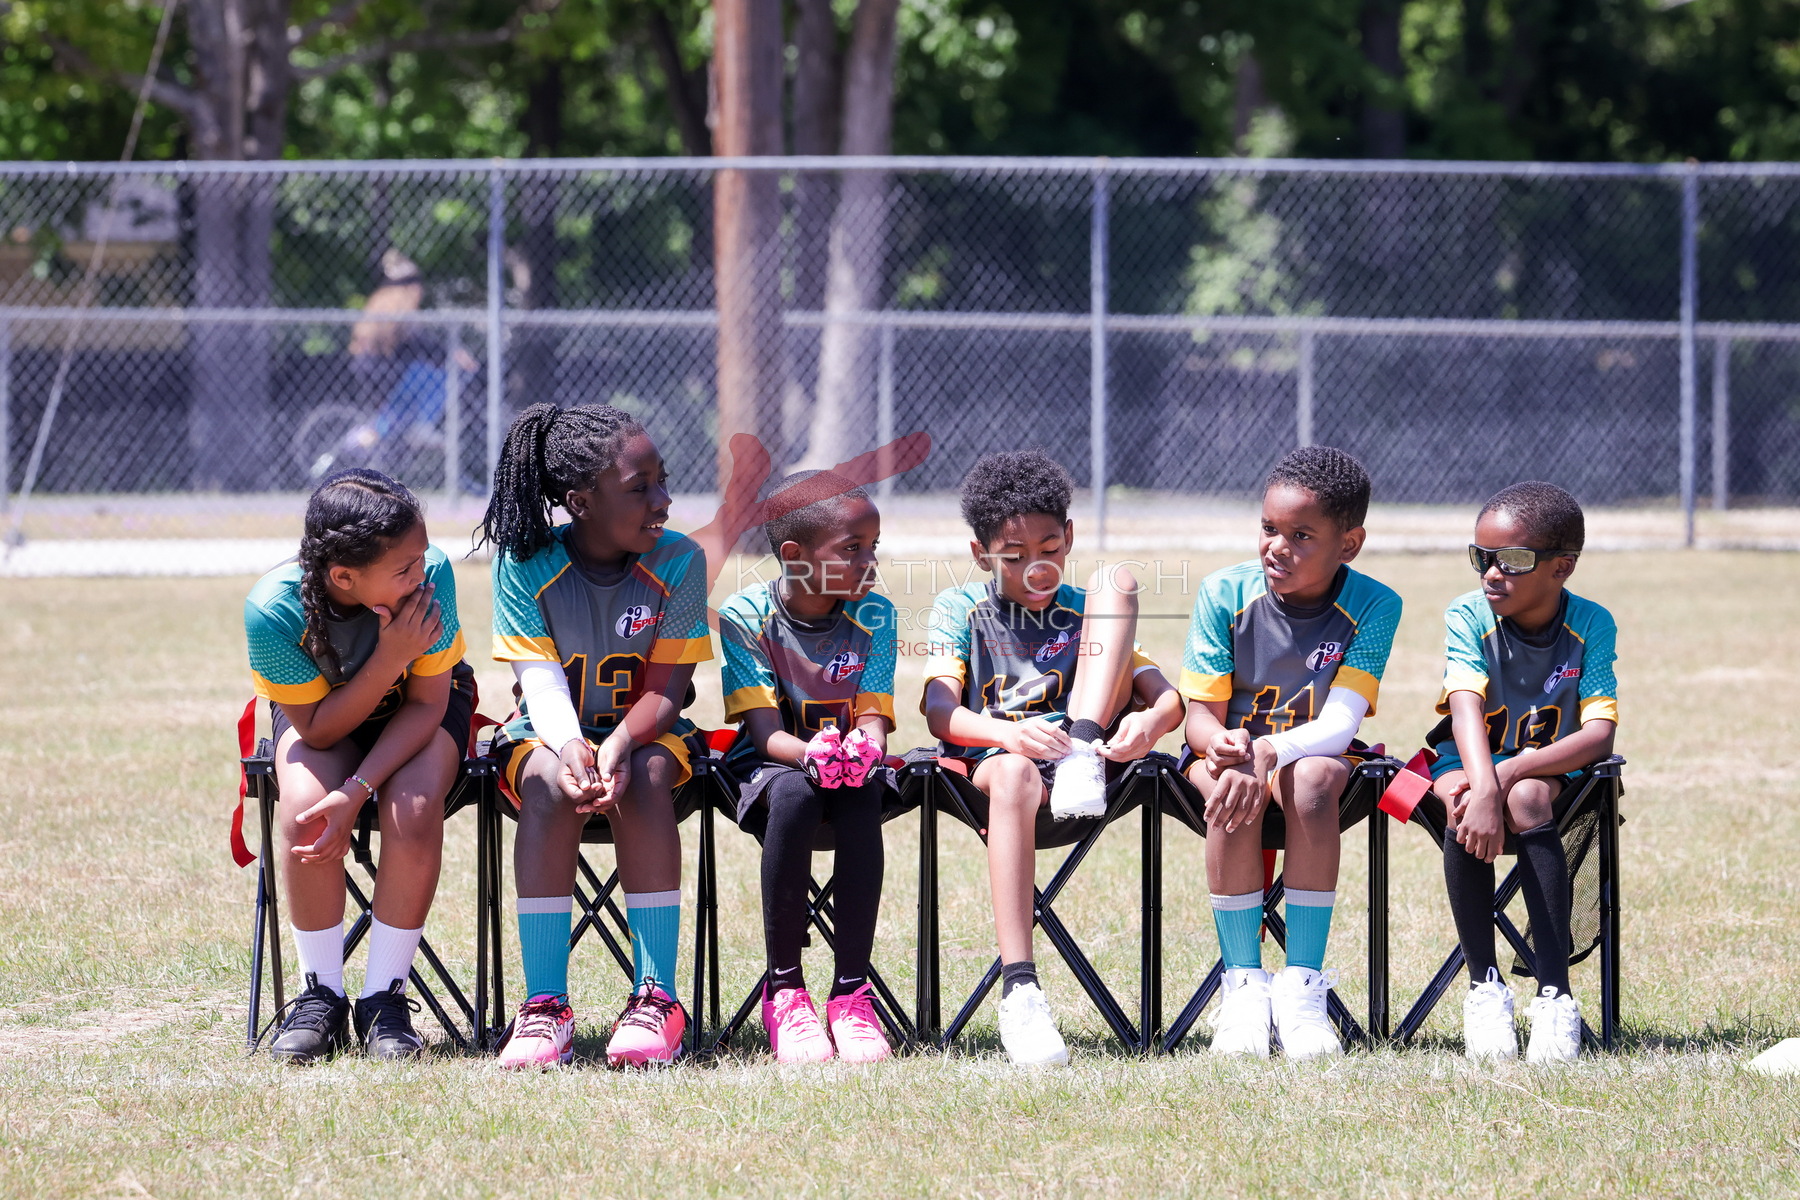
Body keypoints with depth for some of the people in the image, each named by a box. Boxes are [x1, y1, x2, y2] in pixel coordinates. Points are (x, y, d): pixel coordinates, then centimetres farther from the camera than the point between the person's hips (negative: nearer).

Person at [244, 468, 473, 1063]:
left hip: (416, 710, 0)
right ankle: (321, 997, -12)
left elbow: (425, 703, -23)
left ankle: (384, 998, -15)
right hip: (321, 710, 0)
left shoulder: (429, 576, -33)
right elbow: (319, 729, -23)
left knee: (412, 812, -31)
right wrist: (391, 659, -38)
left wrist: (355, 792, -35)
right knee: (305, 810, -31)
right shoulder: (273, 609, -33)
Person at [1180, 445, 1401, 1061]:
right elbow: (1201, 713, -8)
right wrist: (1222, 746, -33)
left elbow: (1340, 723, -21)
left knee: (1313, 778, -36)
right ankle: (1243, 982, -24)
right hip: (1233, 748, 1)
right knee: (1230, 787, -35)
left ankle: (1304, 982, -32)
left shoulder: (1373, 607, -12)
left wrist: (1270, 751, -40)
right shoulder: (1225, 593, -9)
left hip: (1312, 751, -1)